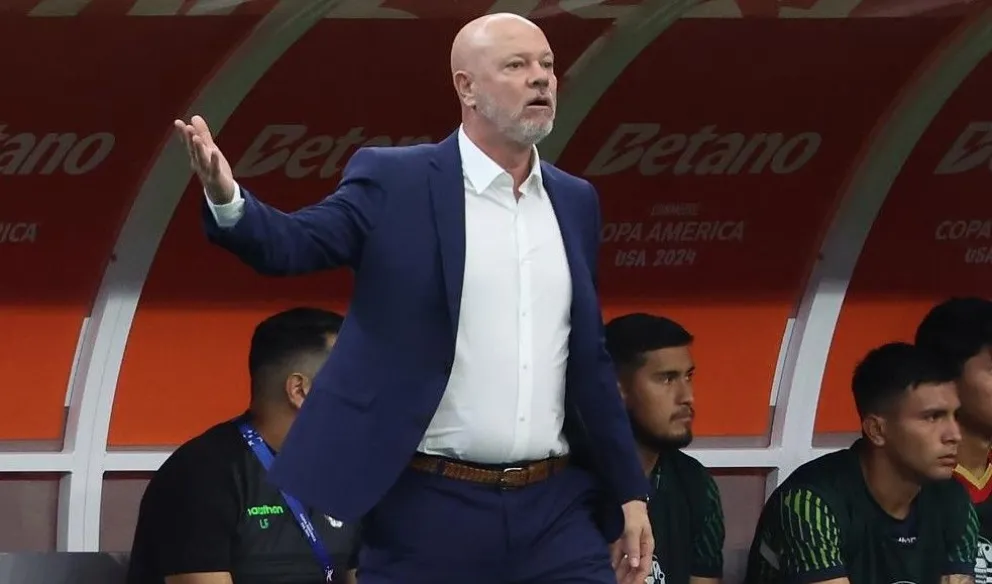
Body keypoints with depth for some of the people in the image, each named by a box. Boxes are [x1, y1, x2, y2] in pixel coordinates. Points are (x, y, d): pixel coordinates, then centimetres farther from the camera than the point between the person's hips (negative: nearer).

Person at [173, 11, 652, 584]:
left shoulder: (575, 201, 13)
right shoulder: (394, 181, -1)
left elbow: (589, 359, 17)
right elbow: (294, 242, -13)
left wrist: (629, 492, 16)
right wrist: (226, 197, -35)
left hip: (555, 512, 4)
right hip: (427, 510, -4)